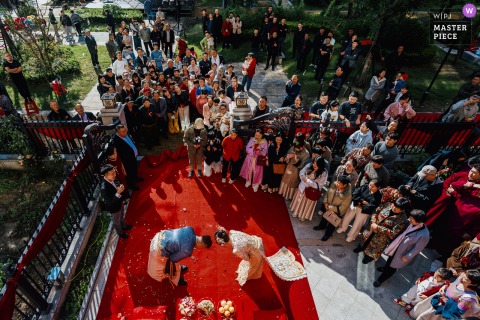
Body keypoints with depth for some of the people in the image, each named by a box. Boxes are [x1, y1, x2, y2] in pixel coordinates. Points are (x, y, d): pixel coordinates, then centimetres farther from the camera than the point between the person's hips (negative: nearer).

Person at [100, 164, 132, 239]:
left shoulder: (113, 179, -20)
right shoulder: (104, 187, -40)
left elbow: (120, 186, 1)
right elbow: (109, 203, -37)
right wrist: (118, 193, -45)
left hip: (120, 202, 6)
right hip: (114, 207, -6)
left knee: (121, 216, 34)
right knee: (117, 221, 25)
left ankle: (124, 226, 63)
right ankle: (120, 233, 52)